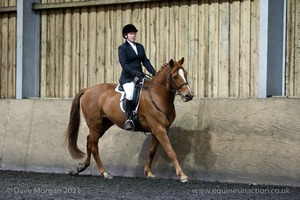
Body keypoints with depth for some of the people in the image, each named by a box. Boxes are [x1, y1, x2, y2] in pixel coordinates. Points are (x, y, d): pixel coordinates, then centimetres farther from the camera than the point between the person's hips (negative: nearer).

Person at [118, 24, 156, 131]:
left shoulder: (140, 47, 16)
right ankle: (128, 118, -24)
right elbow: (124, 64, -14)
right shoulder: (122, 48, -3)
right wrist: (135, 72, -27)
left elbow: (145, 61, 13)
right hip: (127, 77, -7)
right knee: (130, 94, -35)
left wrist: (154, 72, -2)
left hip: (139, 76, 7)